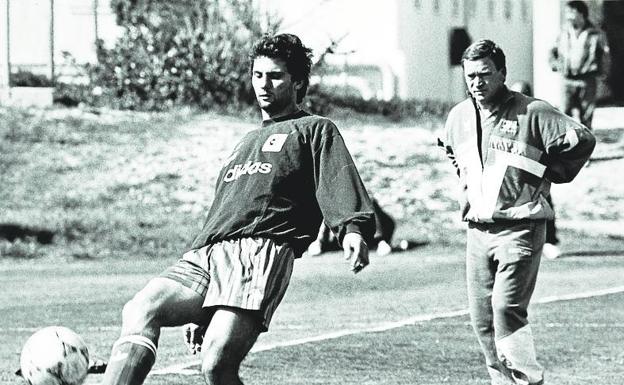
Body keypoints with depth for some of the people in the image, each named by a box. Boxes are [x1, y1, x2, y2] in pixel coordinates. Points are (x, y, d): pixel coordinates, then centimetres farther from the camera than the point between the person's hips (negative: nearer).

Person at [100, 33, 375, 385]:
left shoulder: (315, 130, 18)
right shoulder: (246, 143, 39)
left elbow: (339, 185, -1)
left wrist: (354, 228, -25)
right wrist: (200, 312, 33)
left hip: (260, 252, -6)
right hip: (204, 257, 6)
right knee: (141, 310, -24)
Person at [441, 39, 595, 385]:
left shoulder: (532, 113, -9)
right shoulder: (458, 116, 10)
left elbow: (582, 139, -9)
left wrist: (548, 174, -3)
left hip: (519, 229, -6)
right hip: (477, 231, 6)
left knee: (507, 308, -18)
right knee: (481, 317, 6)